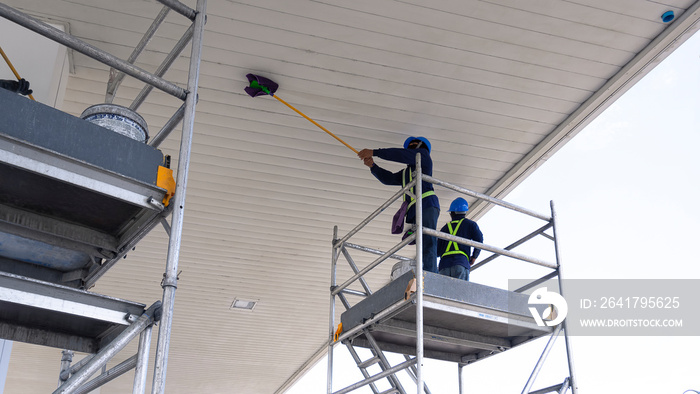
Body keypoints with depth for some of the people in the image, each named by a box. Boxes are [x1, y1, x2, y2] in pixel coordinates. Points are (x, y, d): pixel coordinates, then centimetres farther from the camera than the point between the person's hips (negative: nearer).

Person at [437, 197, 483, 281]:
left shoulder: (445, 228, 25)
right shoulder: (470, 224, 18)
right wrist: (474, 256, 14)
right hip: (461, 262, -3)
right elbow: (479, 239, 1)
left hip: (444, 264, 3)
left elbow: (437, 252, 23)